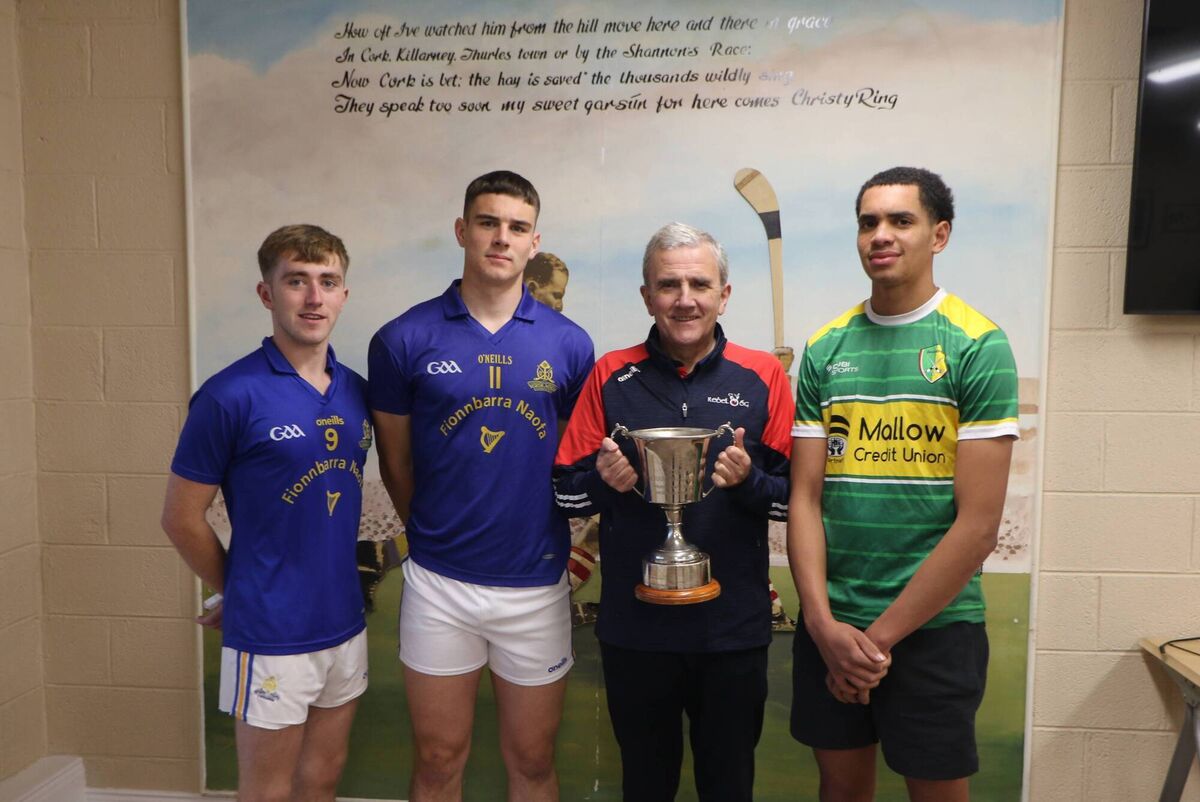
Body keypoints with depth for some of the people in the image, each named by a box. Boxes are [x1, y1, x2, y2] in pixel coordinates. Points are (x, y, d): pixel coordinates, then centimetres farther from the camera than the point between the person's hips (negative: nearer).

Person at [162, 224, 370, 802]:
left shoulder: (356, 391, 3)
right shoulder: (231, 396, -15)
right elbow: (182, 518, -8)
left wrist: (335, 581, 9)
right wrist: (243, 593, 2)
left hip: (345, 626, 6)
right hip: (270, 638, -5)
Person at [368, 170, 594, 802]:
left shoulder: (569, 344, -2)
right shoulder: (404, 340, -5)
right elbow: (395, 464, 5)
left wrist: (550, 538, 8)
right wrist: (435, 537, 11)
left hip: (537, 584, 1)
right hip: (438, 583, 0)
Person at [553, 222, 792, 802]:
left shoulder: (762, 376, -2)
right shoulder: (610, 376, 0)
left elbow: (794, 497, -1)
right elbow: (567, 493, 2)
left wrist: (749, 480, -20)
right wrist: (605, 478, -19)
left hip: (734, 625, 0)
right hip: (633, 625, 1)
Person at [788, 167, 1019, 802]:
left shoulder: (978, 346, -8)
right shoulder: (825, 349, 3)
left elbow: (978, 523, -12)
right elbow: (805, 499, 1)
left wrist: (881, 635, -11)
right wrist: (824, 624, -9)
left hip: (934, 626, -3)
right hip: (829, 625, 4)